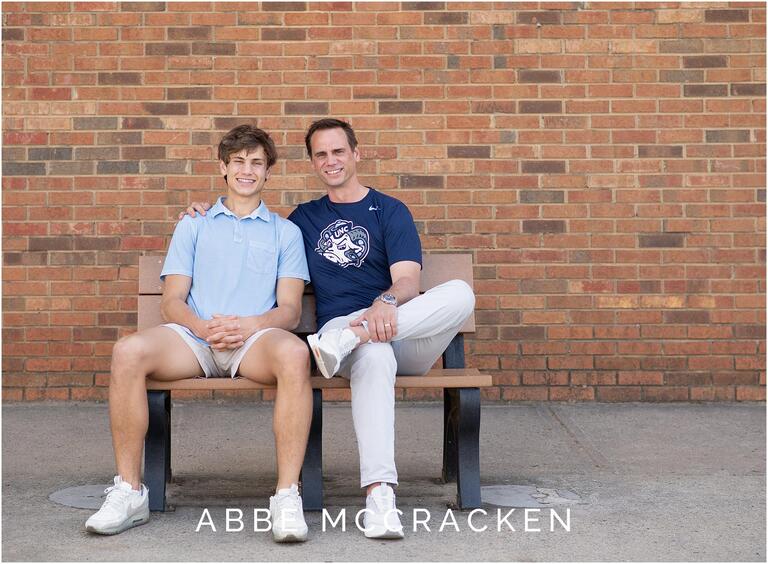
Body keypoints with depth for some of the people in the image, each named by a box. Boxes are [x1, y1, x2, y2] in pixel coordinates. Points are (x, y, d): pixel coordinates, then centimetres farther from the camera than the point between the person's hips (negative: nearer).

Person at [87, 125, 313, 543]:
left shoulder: (285, 232, 22)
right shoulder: (192, 227, 24)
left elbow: (290, 309, 10)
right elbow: (172, 300, 12)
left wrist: (248, 325, -13)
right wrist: (204, 327, -11)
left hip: (255, 339, -1)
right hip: (194, 335, 1)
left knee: (294, 353, -38)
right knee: (128, 351, -31)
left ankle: (287, 497, -35)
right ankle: (128, 492, -21)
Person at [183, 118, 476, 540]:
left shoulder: (390, 211, 13)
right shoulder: (304, 218, 24)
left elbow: (407, 280, -1)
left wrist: (386, 303, -27)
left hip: (407, 337, 0)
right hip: (338, 329, 0)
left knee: (460, 294, -31)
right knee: (374, 356, -40)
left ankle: (343, 342, -44)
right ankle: (378, 493, -52)